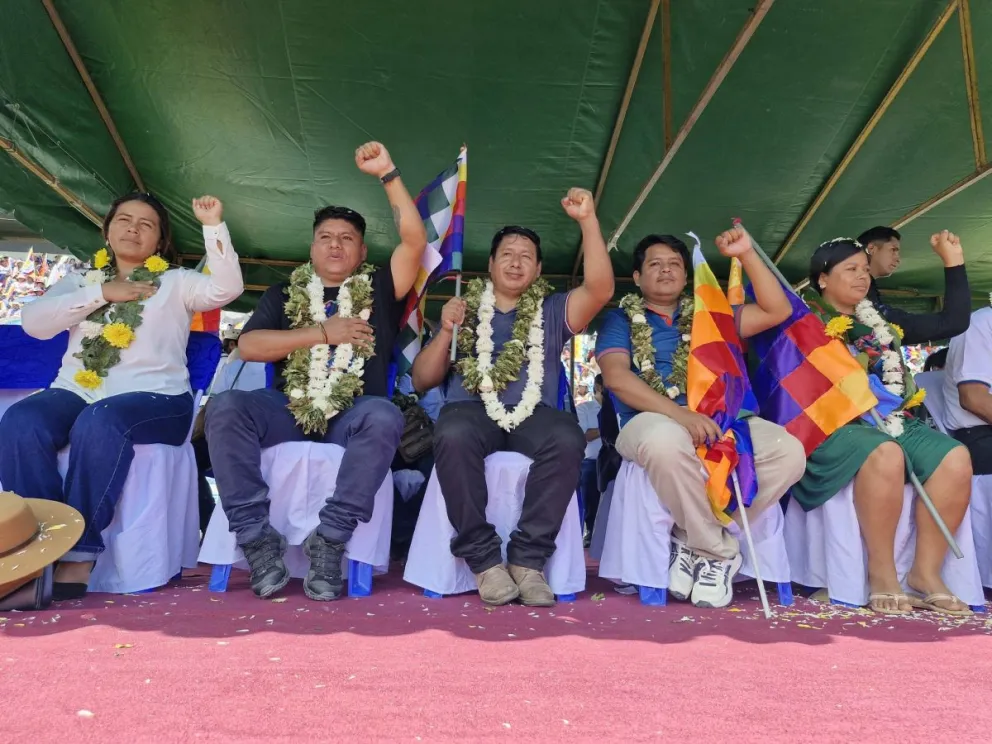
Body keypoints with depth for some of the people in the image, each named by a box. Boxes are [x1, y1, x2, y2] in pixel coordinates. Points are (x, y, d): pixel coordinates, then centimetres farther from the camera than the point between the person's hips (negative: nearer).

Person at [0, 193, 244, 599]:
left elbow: (227, 288, -6)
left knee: (98, 425, -37)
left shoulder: (176, 281, 15)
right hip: (76, 392, 4)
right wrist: (101, 293, -1)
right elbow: (33, 321, 6)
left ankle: (77, 555, -30)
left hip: (152, 397, -3)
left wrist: (213, 226, -11)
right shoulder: (81, 280, 24)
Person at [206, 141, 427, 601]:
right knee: (225, 407, -26)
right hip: (288, 409, 2)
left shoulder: (377, 290, 16)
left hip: (353, 415, -1)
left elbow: (415, 241, 1)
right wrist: (323, 332, -4)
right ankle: (257, 537, -24)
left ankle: (330, 539, -30)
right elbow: (248, 346, 4)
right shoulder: (284, 294, 20)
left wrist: (387, 174, -3)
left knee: (384, 417, -35)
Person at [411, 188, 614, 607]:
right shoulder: (466, 308, 18)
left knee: (568, 439, -33)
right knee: (453, 436, -36)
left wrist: (588, 220, -10)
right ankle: (483, 558, -22)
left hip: (533, 413, 1)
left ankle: (527, 558, -21)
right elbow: (422, 381, 13)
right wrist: (445, 332, -4)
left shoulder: (552, 311, 18)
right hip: (472, 408, 0)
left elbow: (600, 289, -3)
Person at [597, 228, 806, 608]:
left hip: (714, 421, 4)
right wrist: (679, 412, -21)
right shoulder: (621, 320, 13)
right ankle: (720, 552, -15)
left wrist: (747, 255, 6)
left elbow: (777, 311, 16)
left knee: (789, 451, -24)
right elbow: (616, 377, -6)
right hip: (651, 420, -4)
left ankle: (695, 540, -10)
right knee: (666, 442, -41)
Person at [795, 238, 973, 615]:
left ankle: (925, 572, -14)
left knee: (955, 458, -23)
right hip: (834, 424, -7)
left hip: (893, 423, 7)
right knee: (885, 455, -41)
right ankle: (882, 573, -25)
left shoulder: (882, 319, 25)